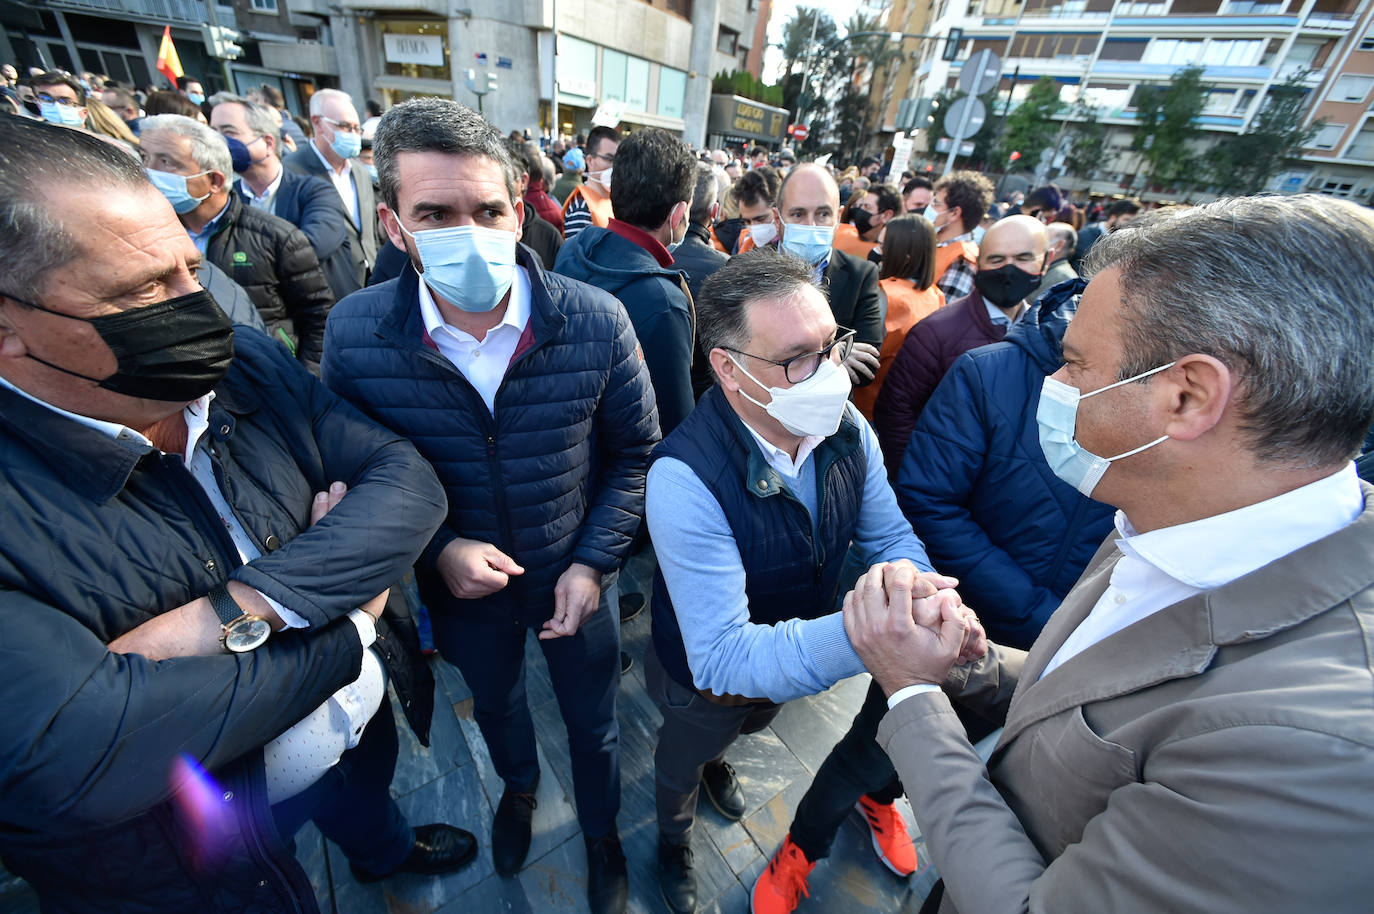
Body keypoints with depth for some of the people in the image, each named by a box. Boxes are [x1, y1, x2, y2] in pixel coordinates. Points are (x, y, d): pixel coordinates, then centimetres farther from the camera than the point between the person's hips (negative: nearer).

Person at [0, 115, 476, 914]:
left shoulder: (247, 364, -15)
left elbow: (409, 480, -21)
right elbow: (72, 755, -40)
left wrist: (240, 611, -32)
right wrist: (350, 627, -27)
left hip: (363, 725, 5)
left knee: (365, 805, 36)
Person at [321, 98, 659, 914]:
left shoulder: (597, 322, -22)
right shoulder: (355, 334, -17)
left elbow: (635, 452, -10)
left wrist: (594, 562, -16)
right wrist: (437, 549, -17)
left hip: (575, 576, -1)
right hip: (460, 584, 2)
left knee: (593, 723, 23)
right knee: (494, 703, 32)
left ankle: (602, 831, 58)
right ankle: (519, 786, 69)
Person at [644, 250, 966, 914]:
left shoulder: (847, 430, -21)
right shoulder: (684, 480, -41)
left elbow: (891, 537, -9)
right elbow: (722, 658, -40)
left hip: (800, 654, 5)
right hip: (711, 678, -4)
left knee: (748, 725, 38)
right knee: (681, 763, 31)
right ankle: (673, 839, 70)